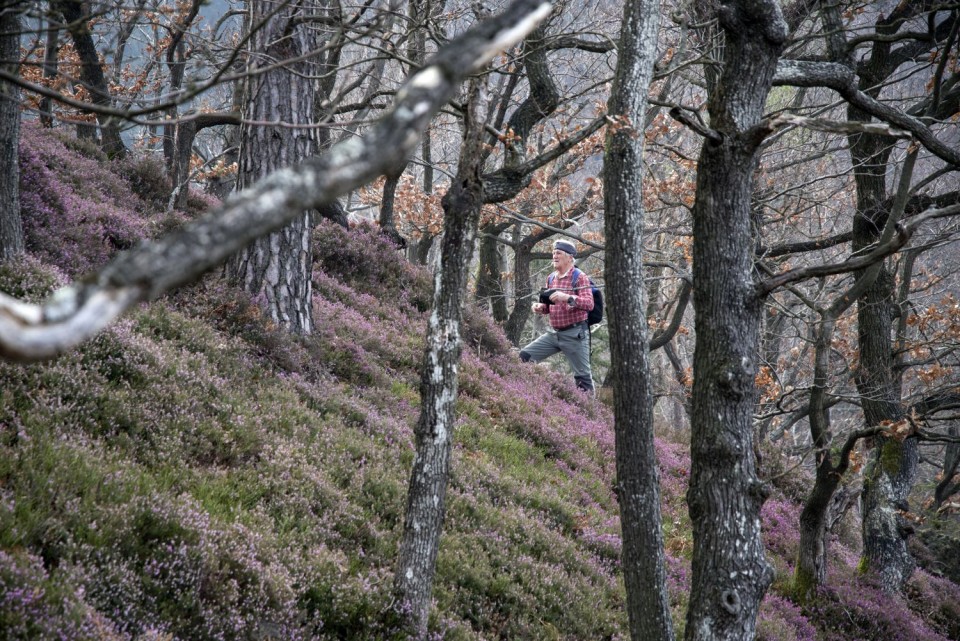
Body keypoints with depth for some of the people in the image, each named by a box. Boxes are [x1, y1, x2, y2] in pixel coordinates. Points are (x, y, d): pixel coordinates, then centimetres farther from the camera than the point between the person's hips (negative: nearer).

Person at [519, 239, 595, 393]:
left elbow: (589, 304, -18)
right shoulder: (551, 279, 13)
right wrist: (540, 307, -1)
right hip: (555, 333, 7)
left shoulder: (579, 277, -8)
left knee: (582, 376, -4)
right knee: (525, 355, 1)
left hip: (575, 334, -7)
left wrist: (567, 297, -33)